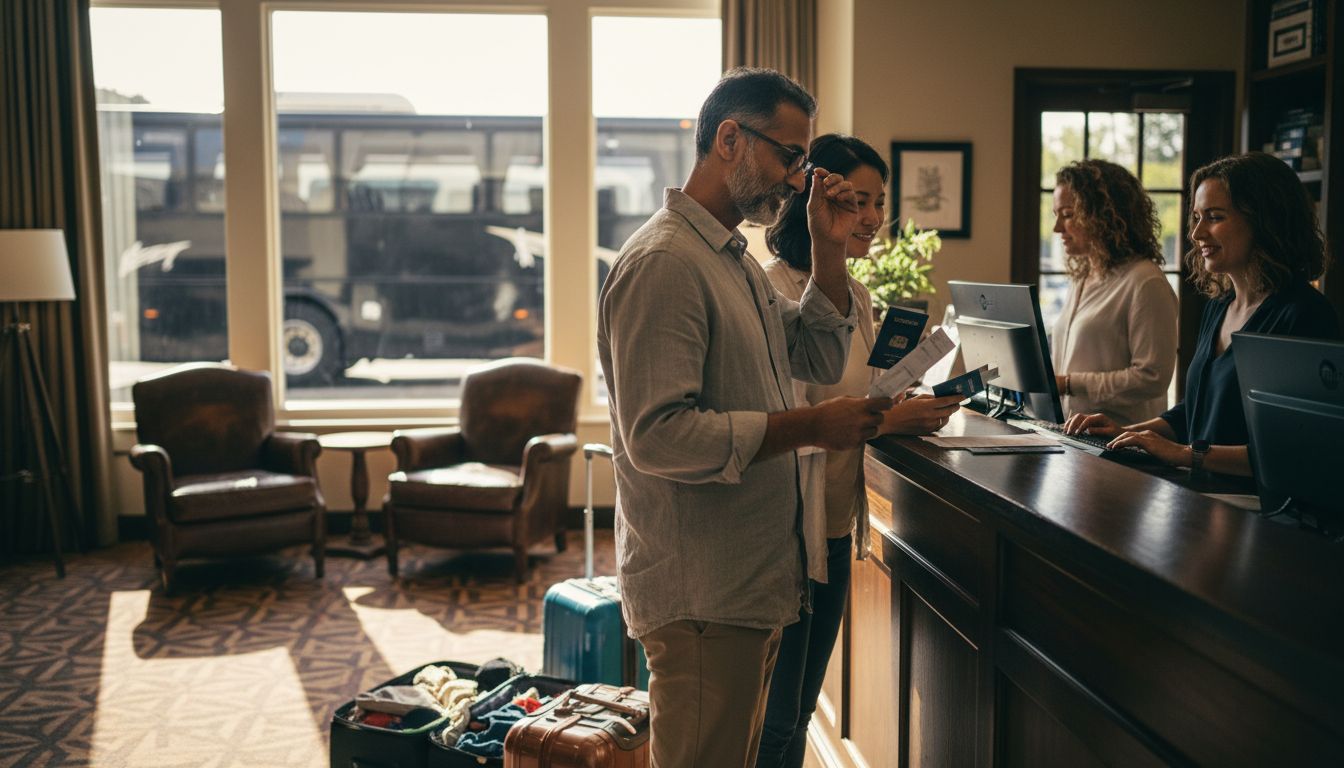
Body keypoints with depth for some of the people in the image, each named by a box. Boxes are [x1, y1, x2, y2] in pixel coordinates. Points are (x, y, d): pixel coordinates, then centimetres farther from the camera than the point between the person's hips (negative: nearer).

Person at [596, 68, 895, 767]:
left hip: (752, 580, 10)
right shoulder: (663, 262, -19)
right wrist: (809, 427, -22)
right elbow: (658, 437, -27)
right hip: (699, 596, -10)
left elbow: (822, 358, 20)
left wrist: (828, 248, 9)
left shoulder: (737, 260, 16)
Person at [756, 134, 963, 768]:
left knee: (800, 710, 19)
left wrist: (905, 411, 0)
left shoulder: (855, 295, 11)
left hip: (835, 525, 9)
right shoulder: (773, 289, -16)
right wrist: (885, 422, -25)